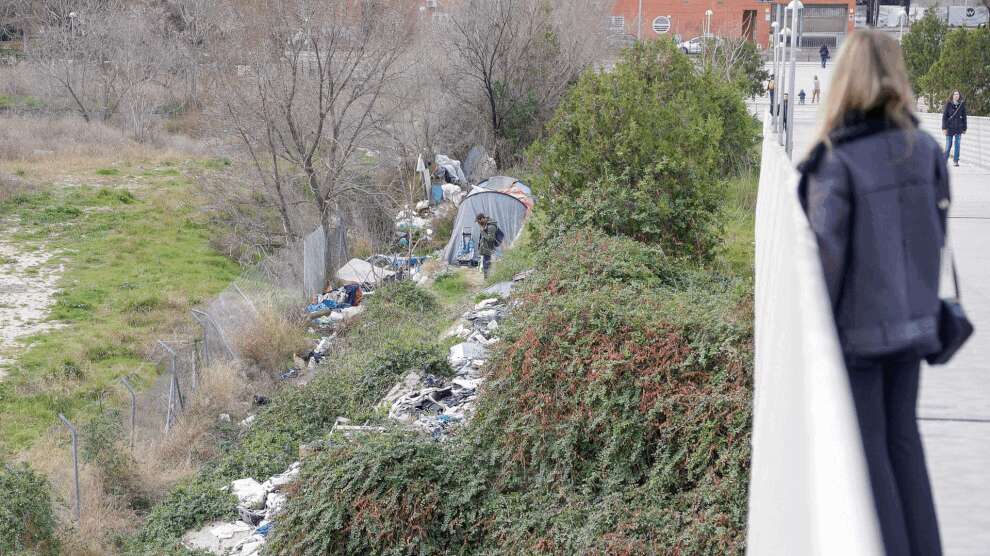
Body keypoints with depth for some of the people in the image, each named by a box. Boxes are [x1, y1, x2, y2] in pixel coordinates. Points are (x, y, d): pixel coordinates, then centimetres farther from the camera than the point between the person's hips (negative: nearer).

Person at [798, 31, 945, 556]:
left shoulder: (836, 162, -17)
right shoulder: (926, 149, -2)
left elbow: (828, 256, -16)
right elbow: (936, 232, 5)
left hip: (857, 324, -5)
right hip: (912, 317, 5)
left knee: (867, 445, 7)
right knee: (902, 437, 17)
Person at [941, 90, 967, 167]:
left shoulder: (962, 105, 3)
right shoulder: (948, 104, -4)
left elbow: (964, 117, 8)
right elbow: (944, 116, -3)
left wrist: (964, 128, 6)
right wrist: (944, 128, -8)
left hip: (959, 128, 2)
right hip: (950, 128, -2)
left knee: (957, 145, 5)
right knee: (948, 145, 0)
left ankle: (956, 161, 12)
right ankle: (945, 160, 11)